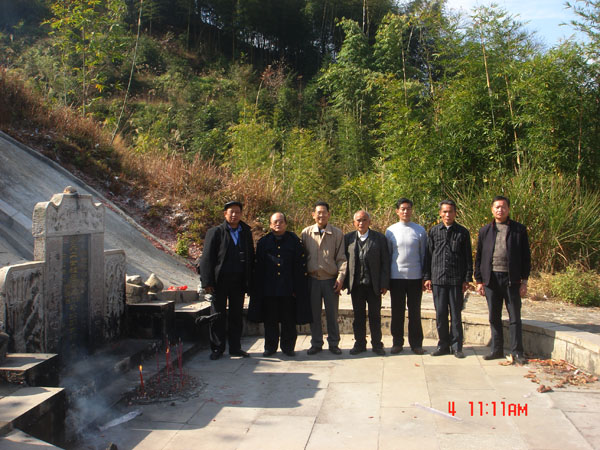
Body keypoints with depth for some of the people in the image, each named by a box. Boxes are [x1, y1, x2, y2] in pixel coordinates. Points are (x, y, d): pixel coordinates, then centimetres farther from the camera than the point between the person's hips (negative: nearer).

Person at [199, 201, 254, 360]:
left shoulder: (246, 232, 10)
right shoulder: (215, 232, -1)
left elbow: (251, 257, 11)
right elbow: (206, 258, -5)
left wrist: (249, 281, 3)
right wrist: (207, 282, -12)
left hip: (239, 281, 3)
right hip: (220, 281, -3)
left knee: (236, 315, 10)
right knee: (219, 316, 5)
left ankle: (235, 347, 20)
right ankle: (218, 348, 16)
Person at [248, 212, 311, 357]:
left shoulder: (294, 241, 5)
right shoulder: (263, 242, 8)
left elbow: (300, 267, 2)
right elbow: (258, 267, 6)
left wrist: (298, 288, -5)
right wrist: (258, 289, -1)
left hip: (289, 289, -1)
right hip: (269, 289, 1)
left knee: (289, 320, 5)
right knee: (270, 320, 8)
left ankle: (288, 346, 18)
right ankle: (270, 346, 20)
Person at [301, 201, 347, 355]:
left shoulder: (337, 234, 2)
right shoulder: (306, 233, 4)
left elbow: (341, 258, 2)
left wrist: (340, 277, -7)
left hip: (331, 279, -1)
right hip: (312, 279, 1)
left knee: (332, 314, 6)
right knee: (314, 313, 8)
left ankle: (334, 344, 20)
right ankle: (316, 344, 21)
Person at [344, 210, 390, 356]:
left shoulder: (380, 238, 1)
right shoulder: (348, 238, 4)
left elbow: (385, 263, -1)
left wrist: (384, 284, -7)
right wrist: (344, 282, -2)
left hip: (374, 285, -1)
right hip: (356, 284, 1)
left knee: (375, 316, 8)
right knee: (358, 316, 10)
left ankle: (377, 344, 20)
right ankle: (359, 344, 21)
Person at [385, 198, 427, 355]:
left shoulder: (420, 230, 2)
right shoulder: (390, 231, 3)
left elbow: (423, 254, 7)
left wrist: (425, 277, 4)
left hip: (415, 277, 0)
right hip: (396, 276, 0)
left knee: (415, 312, 5)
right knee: (397, 311, 6)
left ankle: (416, 343, 15)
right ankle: (397, 342, 17)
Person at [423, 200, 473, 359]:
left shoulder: (462, 232, 4)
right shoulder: (434, 231, 7)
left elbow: (468, 257, 6)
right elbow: (428, 255, 9)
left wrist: (467, 279, 1)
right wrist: (427, 277, 5)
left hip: (456, 280, -1)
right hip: (438, 279, 1)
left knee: (456, 314, 4)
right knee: (440, 314, 6)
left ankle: (456, 346, 14)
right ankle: (443, 345, 17)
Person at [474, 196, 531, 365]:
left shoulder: (519, 229, 3)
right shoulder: (485, 230, 9)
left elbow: (526, 256, 3)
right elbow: (479, 257, 9)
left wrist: (524, 280, -2)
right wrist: (479, 280, 4)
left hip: (511, 279, -2)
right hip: (491, 279, 2)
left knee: (515, 317, 2)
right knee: (494, 317, 10)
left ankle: (517, 352, 11)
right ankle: (497, 350, 20)